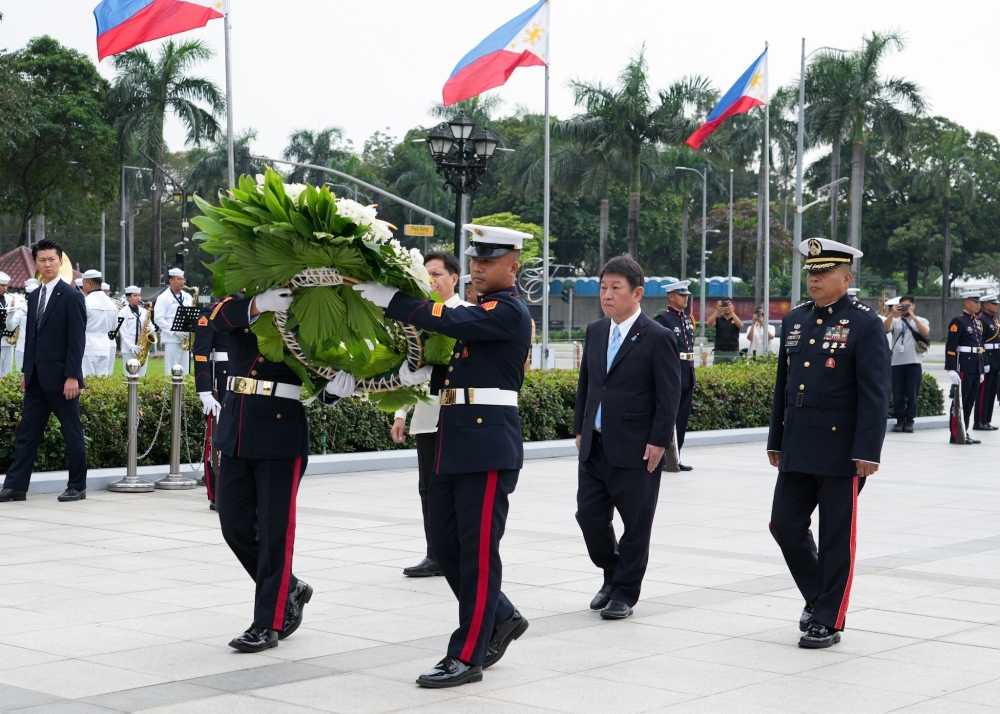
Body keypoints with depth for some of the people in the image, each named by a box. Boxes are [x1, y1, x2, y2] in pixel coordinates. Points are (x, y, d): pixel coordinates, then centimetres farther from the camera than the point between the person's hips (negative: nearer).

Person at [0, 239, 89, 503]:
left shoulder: (72, 296, -7)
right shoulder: (34, 297, 14)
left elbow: (77, 339, -12)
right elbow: (30, 336, 18)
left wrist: (72, 376, -17)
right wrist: (26, 371, 13)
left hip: (61, 378, -7)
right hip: (36, 379, 7)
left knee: (72, 433, 3)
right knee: (27, 431, 5)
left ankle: (78, 486, 11)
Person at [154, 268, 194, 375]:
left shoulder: (187, 297, 16)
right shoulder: (163, 298, -3)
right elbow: (158, 319, -11)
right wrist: (175, 331, -19)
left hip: (185, 340, 6)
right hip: (171, 340, -6)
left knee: (185, 372, 6)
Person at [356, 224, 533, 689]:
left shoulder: (508, 311, -9)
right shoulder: (479, 312, 20)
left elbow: (451, 322, -24)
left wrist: (388, 299, -24)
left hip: (489, 447, -9)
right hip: (453, 445, 9)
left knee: (477, 549, -4)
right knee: (445, 544, 12)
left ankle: (467, 656, 2)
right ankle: (501, 619, 28)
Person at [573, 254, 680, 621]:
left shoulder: (658, 338, -8)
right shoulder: (595, 332, 10)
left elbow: (669, 396, -10)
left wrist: (658, 442, -14)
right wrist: (580, 429, 12)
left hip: (636, 450, -6)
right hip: (594, 446, 6)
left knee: (635, 523, 3)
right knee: (589, 514, 7)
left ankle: (625, 593, 15)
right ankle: (613, 575, 29)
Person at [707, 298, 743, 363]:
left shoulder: (736, 319, 7)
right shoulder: (718, 319, 8)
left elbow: (740, 325, -15)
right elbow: (709, 324, -10)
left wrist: (731, 311, -23)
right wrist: (717, 311, -20)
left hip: (733, 352, 0)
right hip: (719, 352, 1)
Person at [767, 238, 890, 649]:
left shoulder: (865, 325, -8)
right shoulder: (794, 322, 11)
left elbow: (875, 394, -12)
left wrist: (867, 452, -18)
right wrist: (775, 440, 17)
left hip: (841, 452, -6)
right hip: (798, 451, 6)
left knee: (836, 538, 2)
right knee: (785, 525, 7)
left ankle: (827, 621, 12)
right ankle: (818, 596, 29)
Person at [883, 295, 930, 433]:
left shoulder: (921, 321, 9)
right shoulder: (895, 321, 12)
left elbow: (925, 333, -11)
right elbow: (885, 329, -7)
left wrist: (913, 316, -13)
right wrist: (892, 314, -18)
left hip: (914, 362, -1)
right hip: (896, 362, 1)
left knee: (912, 393, 1)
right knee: (897, 393, 3)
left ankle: (909, 420, 8)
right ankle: (900, 420, 10)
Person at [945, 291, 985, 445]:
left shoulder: (978, 323, 16)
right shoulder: (958, 322, -9)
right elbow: (950, 347, -15)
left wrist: (982, 370, 18)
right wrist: (952, 370, -21)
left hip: (976, 368, 8)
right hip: (963, 367, -8)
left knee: (970, 402, 10)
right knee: (960, 401, -4)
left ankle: (964, 433, 16)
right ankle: (955, 435, 0)